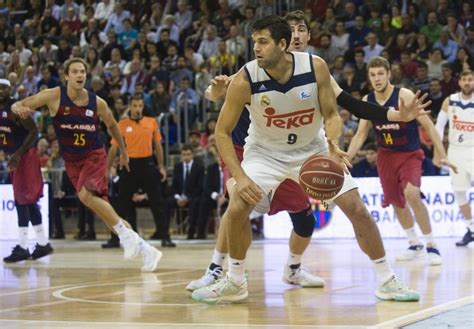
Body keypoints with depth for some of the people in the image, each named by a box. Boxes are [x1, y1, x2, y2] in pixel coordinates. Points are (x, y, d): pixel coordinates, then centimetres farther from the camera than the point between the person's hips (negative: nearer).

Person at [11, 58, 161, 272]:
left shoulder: (97, 103, -9)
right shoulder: (54, 96, -11)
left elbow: (112, 125, 12)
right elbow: (16, 106, -13)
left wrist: (123, 151, 21)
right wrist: (20, 109, -37)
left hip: (93, 155, -2)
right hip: (72, 161, 3)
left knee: (85, 195, -30)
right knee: (102, 208, 3)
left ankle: (125, 233, -19)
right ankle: (144, 249, 13)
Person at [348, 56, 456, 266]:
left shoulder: (404, 96, -18)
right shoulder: (367, 101, -3)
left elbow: (428, 125, -15)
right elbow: (361, 134, 6)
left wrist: (442, 155, -19)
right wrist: (346, 158, -6)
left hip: (410, 154, -5)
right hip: (386, 155, 5)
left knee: (412, 194, -26)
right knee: (396, 201, 10)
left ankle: (431, 245, -14)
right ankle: (414, 244, 30)